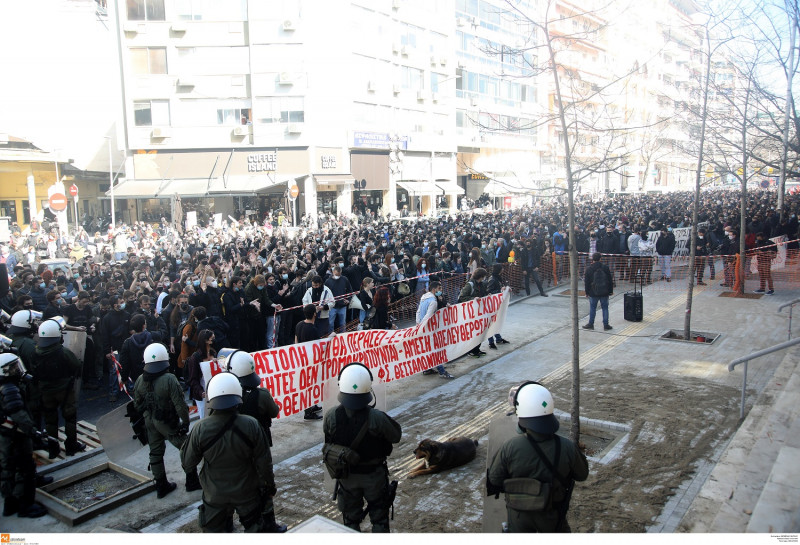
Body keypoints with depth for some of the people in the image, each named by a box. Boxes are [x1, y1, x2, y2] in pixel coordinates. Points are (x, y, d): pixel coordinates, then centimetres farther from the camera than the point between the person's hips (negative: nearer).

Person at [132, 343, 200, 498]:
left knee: (155, 453, 17)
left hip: (149, 421, 6)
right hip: (168, 422, -6)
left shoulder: (140, 380, -6)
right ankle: (192, 482, 16)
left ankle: (161, 486, 28)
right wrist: (186, 421, -9)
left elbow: (137, 404, 8)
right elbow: (180, 405, -23)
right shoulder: (169, 379, -25)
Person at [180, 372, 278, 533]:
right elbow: (264, 462, -12)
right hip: (247, 492, 0)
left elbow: (188, 462, -9)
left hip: (215, 495, 0)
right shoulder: (251, 425, -21)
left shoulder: (201, 429, -22)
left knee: (214, 531, 21)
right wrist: (270, 486, 4)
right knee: (254, 527, 23)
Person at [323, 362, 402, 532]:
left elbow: (328, 440, -6)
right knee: (379, 518, 20)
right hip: (374, 475, -2)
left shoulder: (331, 417, -24)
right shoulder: (377, 418, -30)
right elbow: (396, 436, -13)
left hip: (346, 476, 2)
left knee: (350, 519, 23)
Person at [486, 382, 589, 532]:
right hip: (552, 514, 1)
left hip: (519, 514, 0)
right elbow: (582, 474, -6)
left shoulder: (509, 448, -30)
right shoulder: (567, 448, -27)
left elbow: (495, 479, -14)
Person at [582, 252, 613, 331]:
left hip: (593, 293, -1)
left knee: (592, 308, 8)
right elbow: (610, 280, 4)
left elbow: (587, 282, -3)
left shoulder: (589, 269, -7)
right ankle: (606, 325, 10)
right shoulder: (605, 267, -1)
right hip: (604, 292, 1)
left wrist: (587, 292, 6)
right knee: (605, 308, 8)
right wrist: (610, 290, 11)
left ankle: (591, 324, 13)